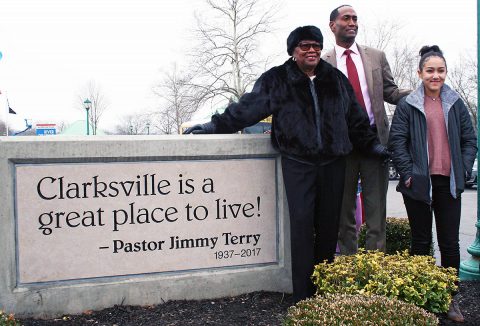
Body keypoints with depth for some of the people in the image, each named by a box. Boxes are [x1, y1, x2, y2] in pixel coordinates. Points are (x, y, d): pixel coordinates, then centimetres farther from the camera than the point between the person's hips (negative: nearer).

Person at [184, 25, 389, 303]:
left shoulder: (336, 79, 12)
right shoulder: (277, 80, 1)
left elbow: (356, 118, 19)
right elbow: (247, 108, 1)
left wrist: (372, 144, 19)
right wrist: (217, 125, -3)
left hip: (333, 163, 4)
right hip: (298, 164, -3)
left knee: (329, 225, 7)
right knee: (302, 223, -9)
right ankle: (303, 295, -1)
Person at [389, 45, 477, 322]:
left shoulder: (456, 104, 8)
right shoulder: (408, 105, 0)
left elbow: (470, 140, 10)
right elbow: (397, 141, -3)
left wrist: (463, 172, 1)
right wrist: (408, 173, -10)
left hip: (449, 184, 2)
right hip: (419, 184, -2)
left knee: (450, 243, 6)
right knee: (421, 242, 8)